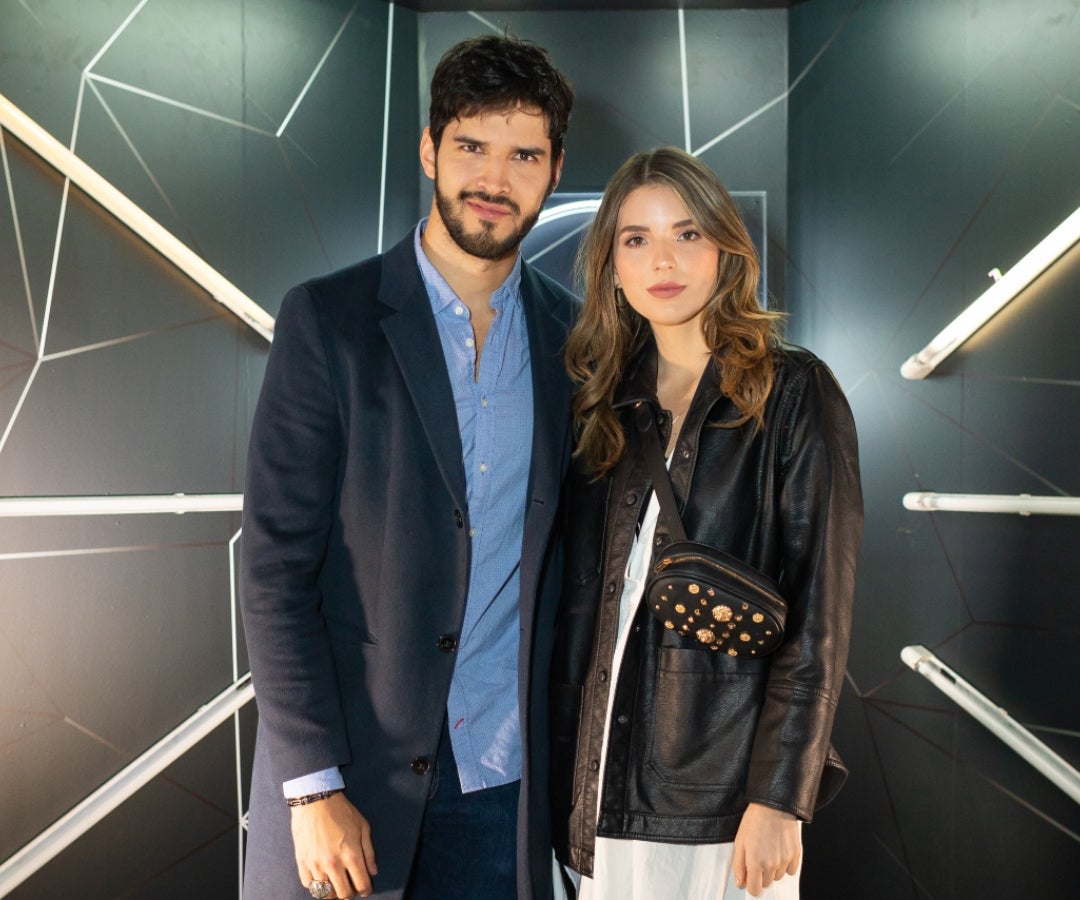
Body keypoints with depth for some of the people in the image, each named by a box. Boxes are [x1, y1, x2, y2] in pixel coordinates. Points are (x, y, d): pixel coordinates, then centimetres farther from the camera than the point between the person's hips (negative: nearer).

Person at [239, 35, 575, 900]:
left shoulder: (574, 338, 2)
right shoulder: (327, 319, -8)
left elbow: (573, 558, 7)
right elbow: (275, 563, -10)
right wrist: (315, 787, -12)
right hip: (345, 772, -2)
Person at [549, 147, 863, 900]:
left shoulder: (794, 393, -7)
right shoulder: (608, 402, 6)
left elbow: (820, 610, -10)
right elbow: (581, 603, 7)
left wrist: (780, 796, -13)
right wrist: (568, 773, 5)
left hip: (725, 781, -4)